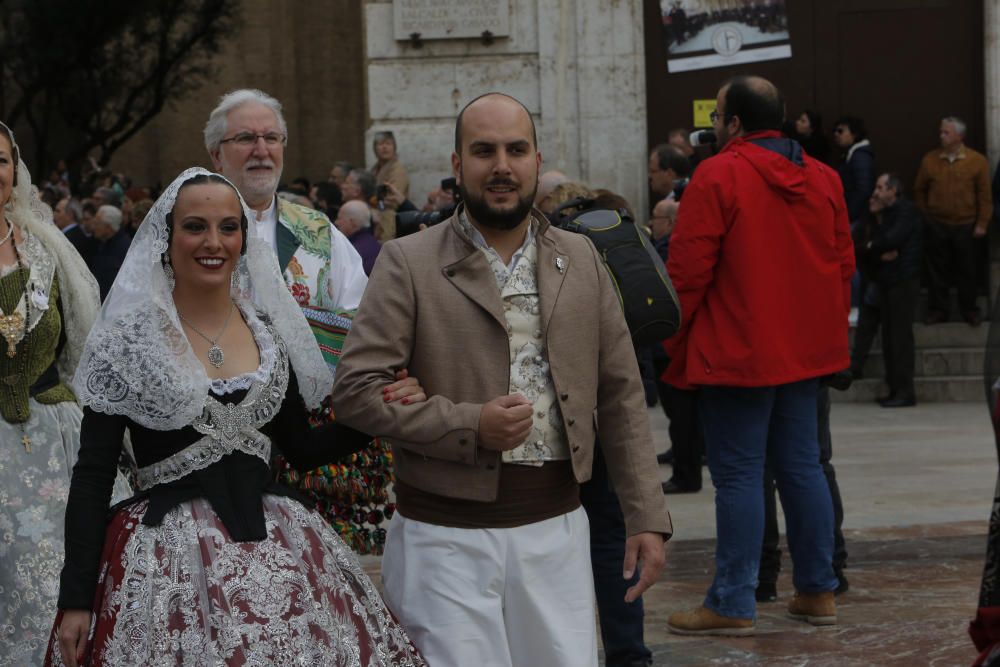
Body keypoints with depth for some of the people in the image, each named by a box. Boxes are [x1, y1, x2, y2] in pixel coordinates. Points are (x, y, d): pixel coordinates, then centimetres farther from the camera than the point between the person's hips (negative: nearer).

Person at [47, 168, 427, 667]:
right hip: (168, 551, -4)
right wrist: (76, 599, -10)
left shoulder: (271, 331, 7)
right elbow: (92, 475, -5)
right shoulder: (127, 337, -5)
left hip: (272, 544, 4)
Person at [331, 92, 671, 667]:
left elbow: (621, 396, 12)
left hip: (557, 529, 3)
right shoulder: (409, 264, -2)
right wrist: (470, 426, -16)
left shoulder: (582, 261, 11)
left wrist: (647, 517, 7)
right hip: (447, 537, -3)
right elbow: (356, 392, -8)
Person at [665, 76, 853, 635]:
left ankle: (734, 604, 1)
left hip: (737, 353, -6)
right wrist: (830, 333, 20)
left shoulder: (718, 177, -12)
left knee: (738, 474, -2)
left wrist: (674, 353, -3)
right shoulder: (824, 179, 9)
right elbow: (843, 267, 12)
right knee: (802, 466, 13)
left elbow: (687, 273, -12)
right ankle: (818, 590, 18)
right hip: (807, 352, 7)